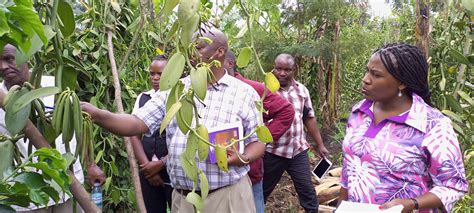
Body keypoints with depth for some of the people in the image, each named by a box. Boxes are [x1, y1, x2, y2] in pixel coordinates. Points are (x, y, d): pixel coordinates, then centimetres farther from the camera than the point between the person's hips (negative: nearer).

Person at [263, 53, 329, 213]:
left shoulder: (302, 90, 6)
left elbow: (309, 118, 12)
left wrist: (320, 145, 13)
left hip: (298, 150, 3)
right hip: (272, 151, -3)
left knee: (307, 190, 8)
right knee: (263, 190, 12)